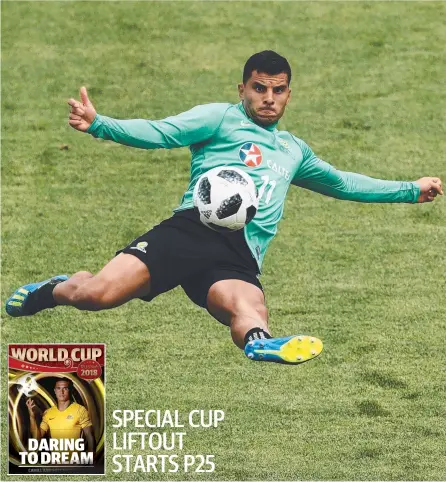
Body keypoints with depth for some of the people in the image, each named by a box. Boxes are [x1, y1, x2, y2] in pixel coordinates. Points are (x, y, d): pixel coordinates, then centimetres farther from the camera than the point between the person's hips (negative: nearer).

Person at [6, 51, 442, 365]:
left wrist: (411, 191, 49)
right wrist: (99, 125, -21)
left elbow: (341, 183, 49)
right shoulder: (221, 118, 13)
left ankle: (259, 341, -69)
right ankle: (55, 291, 12)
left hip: (239, 259, 4)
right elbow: (161, 133, -3)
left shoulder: (293, 151, 33)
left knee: (249, 308, -35)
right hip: (194, 229, -4)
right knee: (99, 293, -22)